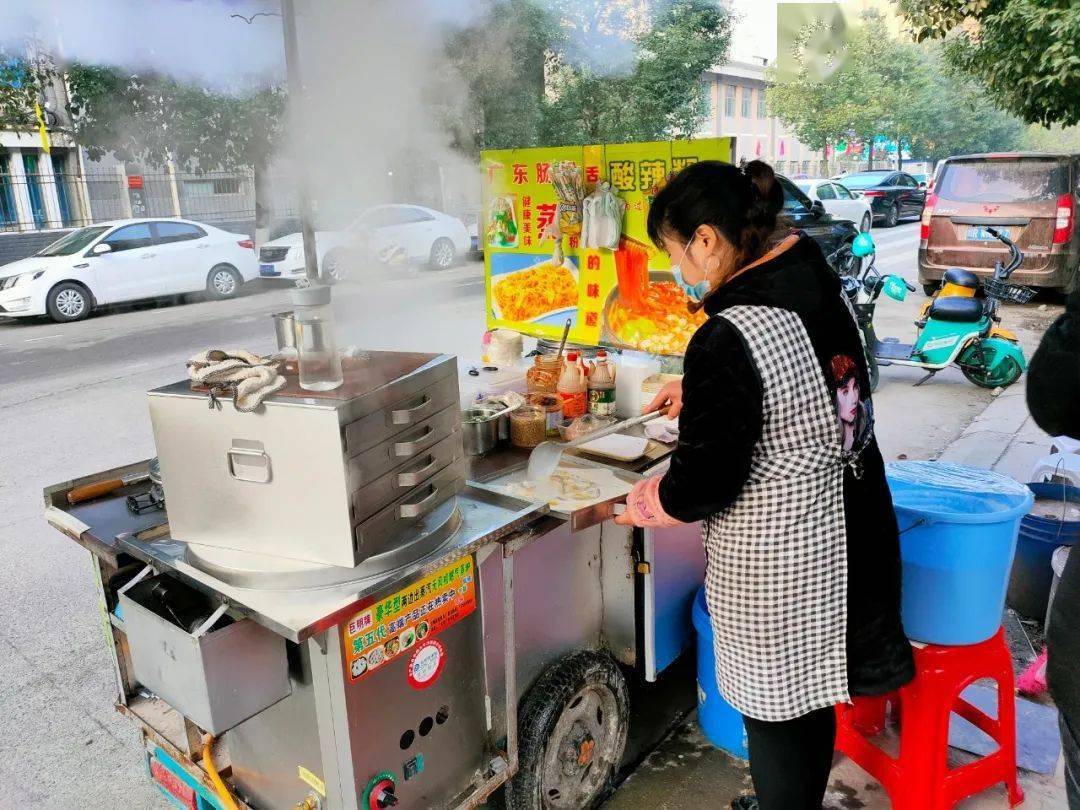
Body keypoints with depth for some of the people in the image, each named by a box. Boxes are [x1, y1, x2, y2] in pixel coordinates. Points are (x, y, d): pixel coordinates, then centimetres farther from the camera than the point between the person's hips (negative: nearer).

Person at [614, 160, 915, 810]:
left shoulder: (727, 340, -27)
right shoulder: (823, 290, -2)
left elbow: (706, 480, -21)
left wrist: (641, 505, -2)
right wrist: (694, 395, 17)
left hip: (774, 561, -8)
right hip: (845, 536, 9)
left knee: (775, 713, 14)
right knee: (810, 698, 26)